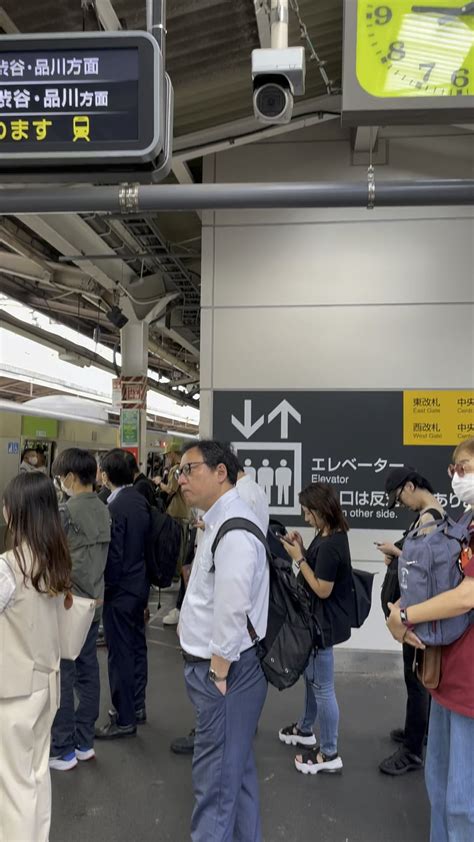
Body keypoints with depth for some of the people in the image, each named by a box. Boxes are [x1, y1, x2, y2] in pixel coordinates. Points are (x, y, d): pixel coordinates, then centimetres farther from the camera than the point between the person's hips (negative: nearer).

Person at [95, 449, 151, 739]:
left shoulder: (115, 507, -22)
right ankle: (137, 706, 32)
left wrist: (107, 589, -8)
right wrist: (142, 577, 17)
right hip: (141, 585, 8)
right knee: (137, 646, 18)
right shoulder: (141, 501, 2)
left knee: (121, 653, 2)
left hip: (121, 589, -8)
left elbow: (113, 555, -20)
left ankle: (125, 719, 12)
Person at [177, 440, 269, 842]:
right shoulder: (219, 521, 11)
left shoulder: (233, 530, -21)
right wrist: (212, 668, 16)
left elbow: (232, 611, -26)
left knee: (216, 776, 3)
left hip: (226, 669, -10)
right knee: (237, 767, 22)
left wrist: (218, 672, -18)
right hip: (216, 664, 10)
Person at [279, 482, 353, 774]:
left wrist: (298, 558, -19)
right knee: (311, 677, 25)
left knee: (323, 687, 2)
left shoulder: (330, 545, -27)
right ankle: (305, 729, 44)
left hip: (325, 623, -10)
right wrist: (302, 549, -3)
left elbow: (322, 589, -23)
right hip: (318, 619, 10)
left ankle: (330, 754, 16)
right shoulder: (330, 536, 3)